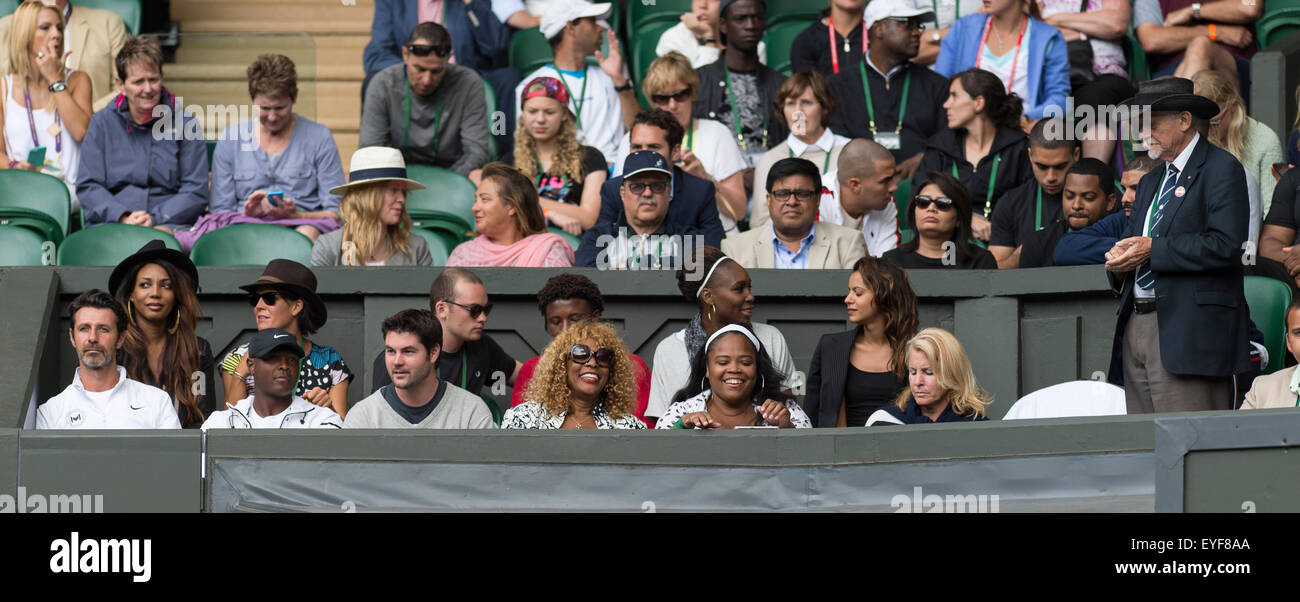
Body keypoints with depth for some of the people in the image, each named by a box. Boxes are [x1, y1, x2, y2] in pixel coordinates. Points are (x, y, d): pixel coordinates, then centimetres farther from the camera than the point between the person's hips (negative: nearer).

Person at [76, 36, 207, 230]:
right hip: (110, 224, 1)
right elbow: (87, 187, 8)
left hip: (168, 223, -1)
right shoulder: (102, 123, 14)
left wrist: (155, 219, -11)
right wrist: (122, 216, -11)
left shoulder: (184, 123, 10)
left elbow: (196, 191, 4)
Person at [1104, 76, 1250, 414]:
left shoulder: (1222, 170, -3)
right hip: (1135, 328, 8)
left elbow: (1226, 246, -15)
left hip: (1188, 332, -8)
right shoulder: (1151, 182, 24)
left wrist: (1153, 250, -14)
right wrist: (1119, 263, -1)